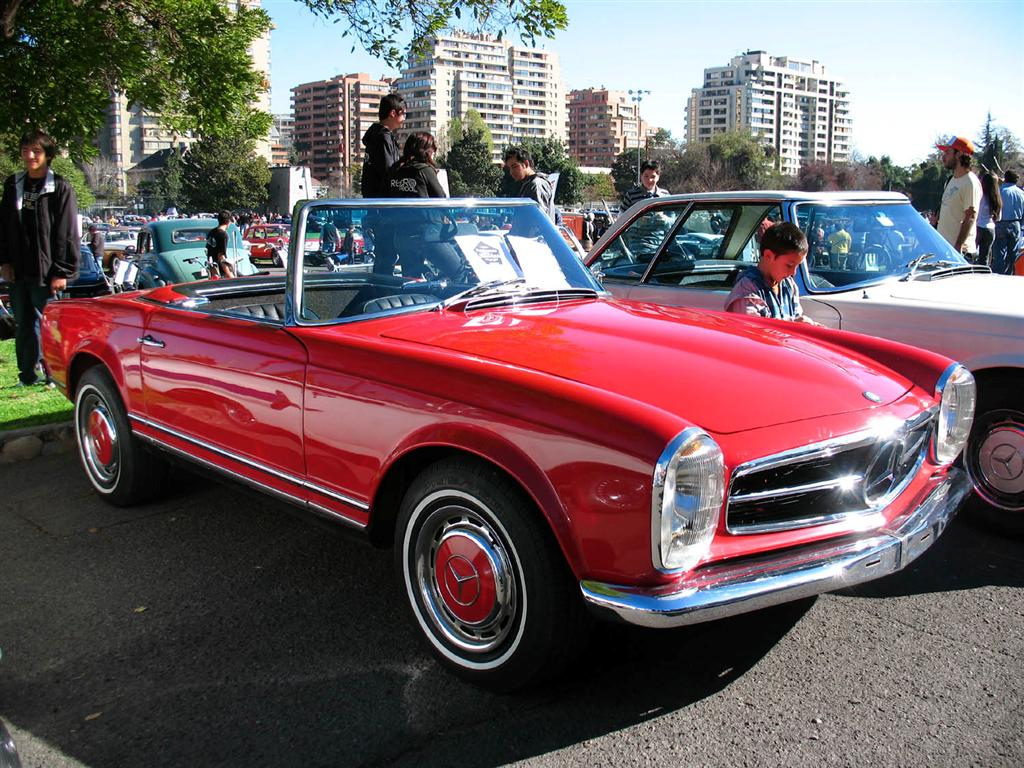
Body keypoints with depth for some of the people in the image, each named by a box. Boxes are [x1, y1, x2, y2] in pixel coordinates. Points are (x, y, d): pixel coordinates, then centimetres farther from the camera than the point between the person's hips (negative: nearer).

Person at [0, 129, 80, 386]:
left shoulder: (60, 188, -6)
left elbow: (68, 233, -8)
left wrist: (62, 271, -12)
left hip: (45, 272, -5)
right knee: (24, 325, 11)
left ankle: (53, 375, 11)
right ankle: (27, 376, 20)